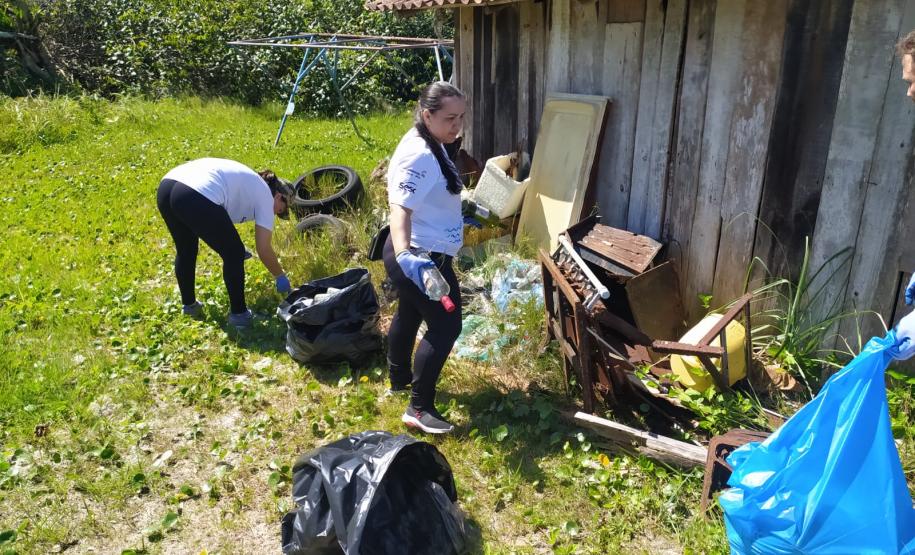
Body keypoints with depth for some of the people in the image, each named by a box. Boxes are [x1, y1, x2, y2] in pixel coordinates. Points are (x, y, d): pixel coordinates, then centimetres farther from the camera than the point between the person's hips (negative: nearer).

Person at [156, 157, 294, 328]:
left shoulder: (246, 181, 35)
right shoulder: (265, 194, 14)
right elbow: (264, 249, 11)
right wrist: (281, 276, 26)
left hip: (165, 188, 9)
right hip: (197, 199, -9)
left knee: (185, 251, 31)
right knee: (234, 255, 12)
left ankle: (189, 304, 46)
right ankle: (239, 314, 22)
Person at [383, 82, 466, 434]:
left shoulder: (430, 145, 6)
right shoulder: (419, 156, -26)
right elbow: (400, 209, -37)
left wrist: (457, 219, 36)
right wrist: (404, 255, -53)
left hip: (420, 254, 11)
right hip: (423, 259, -11)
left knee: (410, 314, 25)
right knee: (445, 327, -3)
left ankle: (399, 379, 47)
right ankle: (419, 409, 6)